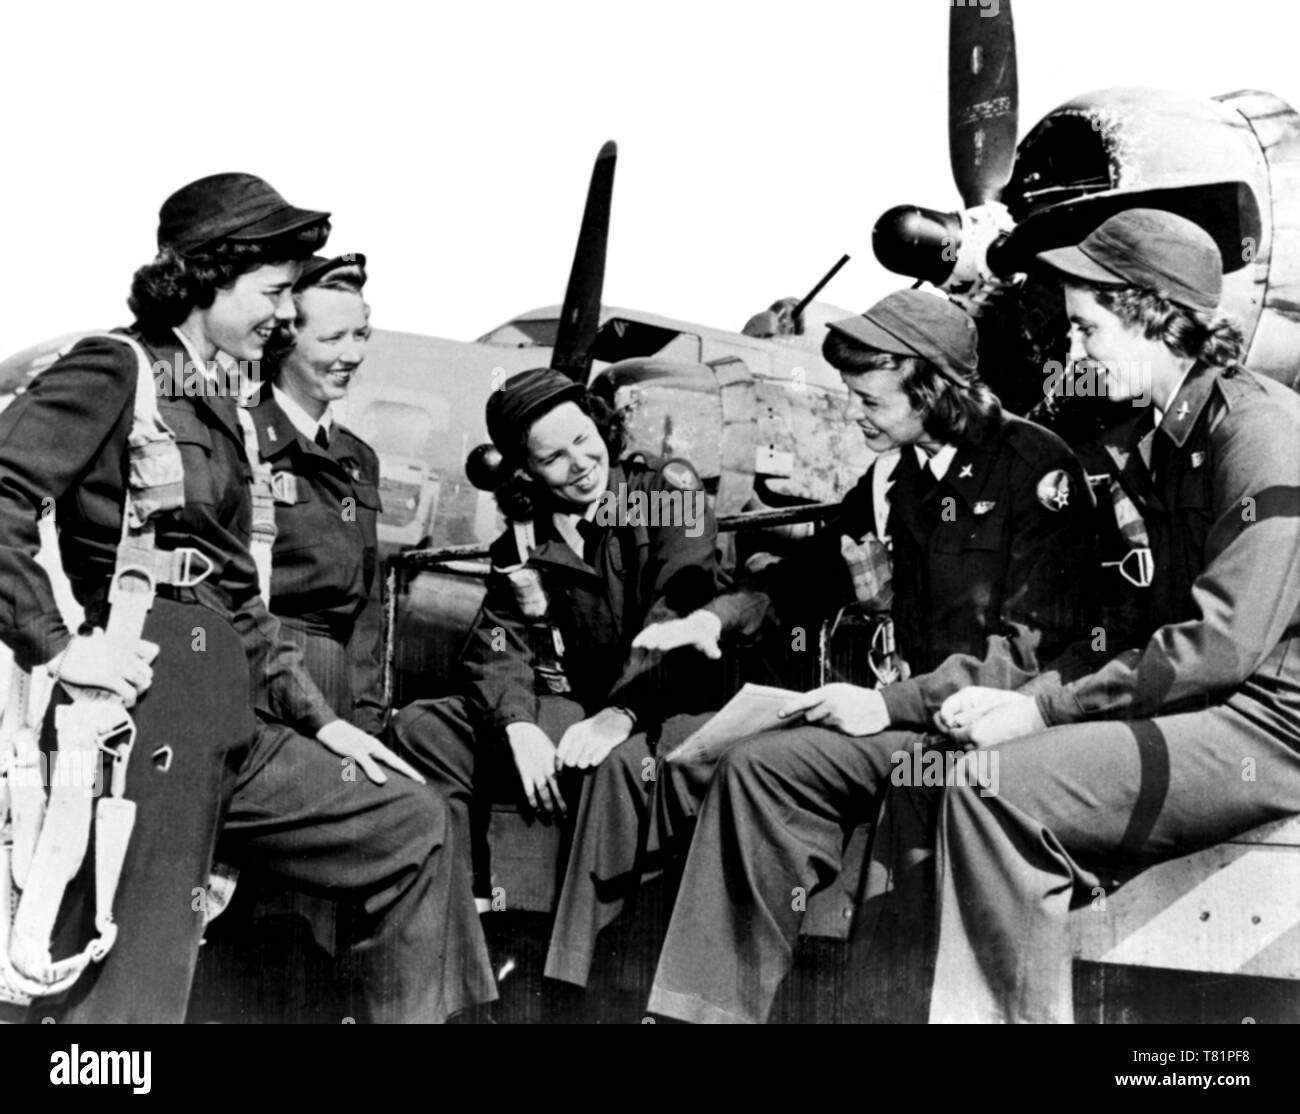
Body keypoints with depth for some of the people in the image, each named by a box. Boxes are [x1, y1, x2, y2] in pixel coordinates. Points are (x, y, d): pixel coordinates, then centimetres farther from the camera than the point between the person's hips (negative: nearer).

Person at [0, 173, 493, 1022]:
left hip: (232, 720, 9)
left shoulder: (218, 403, 20)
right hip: (144, 707, -9)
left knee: (413, 825, 13)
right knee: (128, 991, -5)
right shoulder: (117, 370, -5)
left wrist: (318, 718, 17)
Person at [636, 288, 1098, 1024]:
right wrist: (721, 615, 6)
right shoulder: (895, 475, 11)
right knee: (759, 763, -12)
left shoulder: (1036, 467, -10)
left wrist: (891, 705, -19)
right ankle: (703, 1008, -7)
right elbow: (819, 570, 24)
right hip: (919, 708, 8)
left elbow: (1030, 649, -16)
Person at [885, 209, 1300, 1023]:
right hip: (1203, 710, 9)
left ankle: (1026, 1013, -6)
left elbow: (1221, 642, -21)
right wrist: (1030, 694, -1)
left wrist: (1044, 709, -17)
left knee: (996, 790, -19)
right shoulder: (1160, 444, 16)